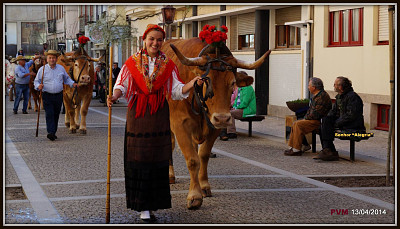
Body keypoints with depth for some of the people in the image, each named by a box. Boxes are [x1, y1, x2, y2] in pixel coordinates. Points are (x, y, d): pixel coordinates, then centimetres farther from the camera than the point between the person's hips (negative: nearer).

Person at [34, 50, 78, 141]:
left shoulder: (61, 68, 10)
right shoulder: (42, 69, 1)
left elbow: (66, 79, 22)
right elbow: (36, 81, 3)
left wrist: (72, 83, 5)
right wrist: (38, 86, -18)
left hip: (59, 95, 3)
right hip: (47, 96, -3)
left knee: (56, 114, 8)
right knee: (49, 114, -14)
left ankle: (53, 133, 17)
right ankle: (50, 132, -20)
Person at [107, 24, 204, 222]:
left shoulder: (168, 65, 9)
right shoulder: (132, 63, 5)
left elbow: (176, 90, 6)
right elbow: (122, 85, 0)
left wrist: (193, 82, -10)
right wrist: (114, 96, -21)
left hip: (159, 116, 2)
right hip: (137, 114, -2)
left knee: (158, 160, 1)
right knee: (138, 159, -4)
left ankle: (151, 204, 11)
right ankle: (143, 206, 0)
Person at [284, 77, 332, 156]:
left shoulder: (322, 97, -20)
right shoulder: (316, 95, 14)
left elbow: (316, 114, -24)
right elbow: (311, 109, 23)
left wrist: (306, 118, -10)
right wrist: (305, 117, 8)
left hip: (319, 121, -11)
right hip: (313, 119, 11)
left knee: (299, 125, -21)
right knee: (296, 123, 6)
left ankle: (297, 149, -18)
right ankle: (305, 145, 8)